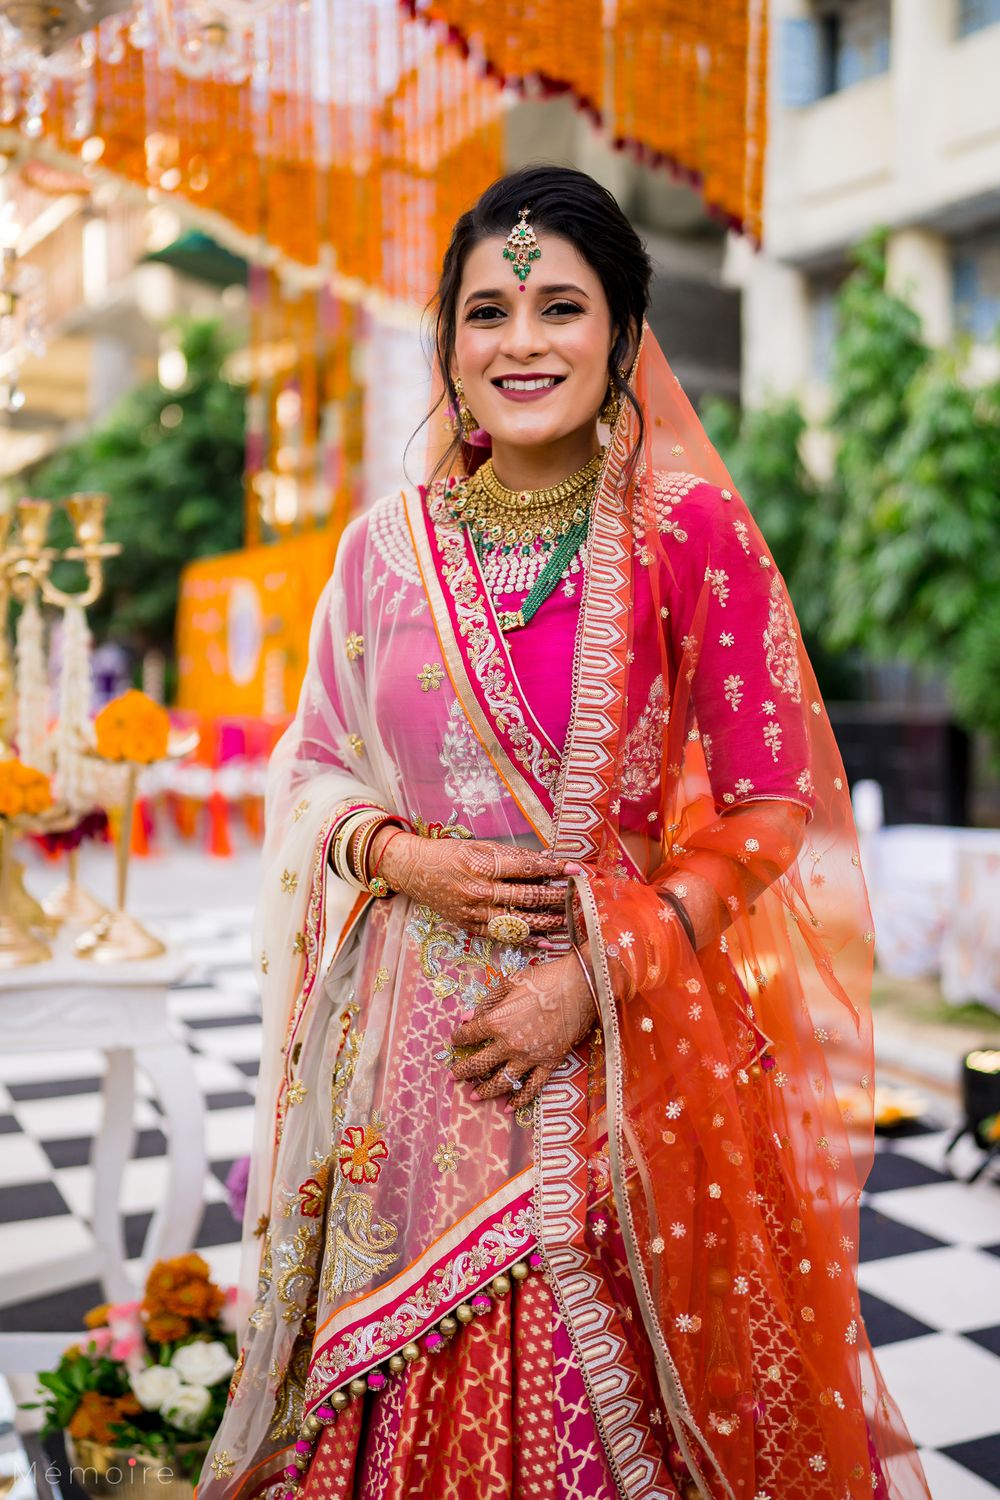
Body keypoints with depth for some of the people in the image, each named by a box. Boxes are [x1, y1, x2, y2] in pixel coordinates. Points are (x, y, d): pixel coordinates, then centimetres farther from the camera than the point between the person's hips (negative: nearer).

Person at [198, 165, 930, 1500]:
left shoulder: (690, 534, -5)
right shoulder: (388, 546, 4)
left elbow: (771, 808, -5)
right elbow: (313, 771, 12)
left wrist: (596, 974, -13)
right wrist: (404, 859, -9)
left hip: (632, 1046, -2)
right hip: (417, 1042, 3)